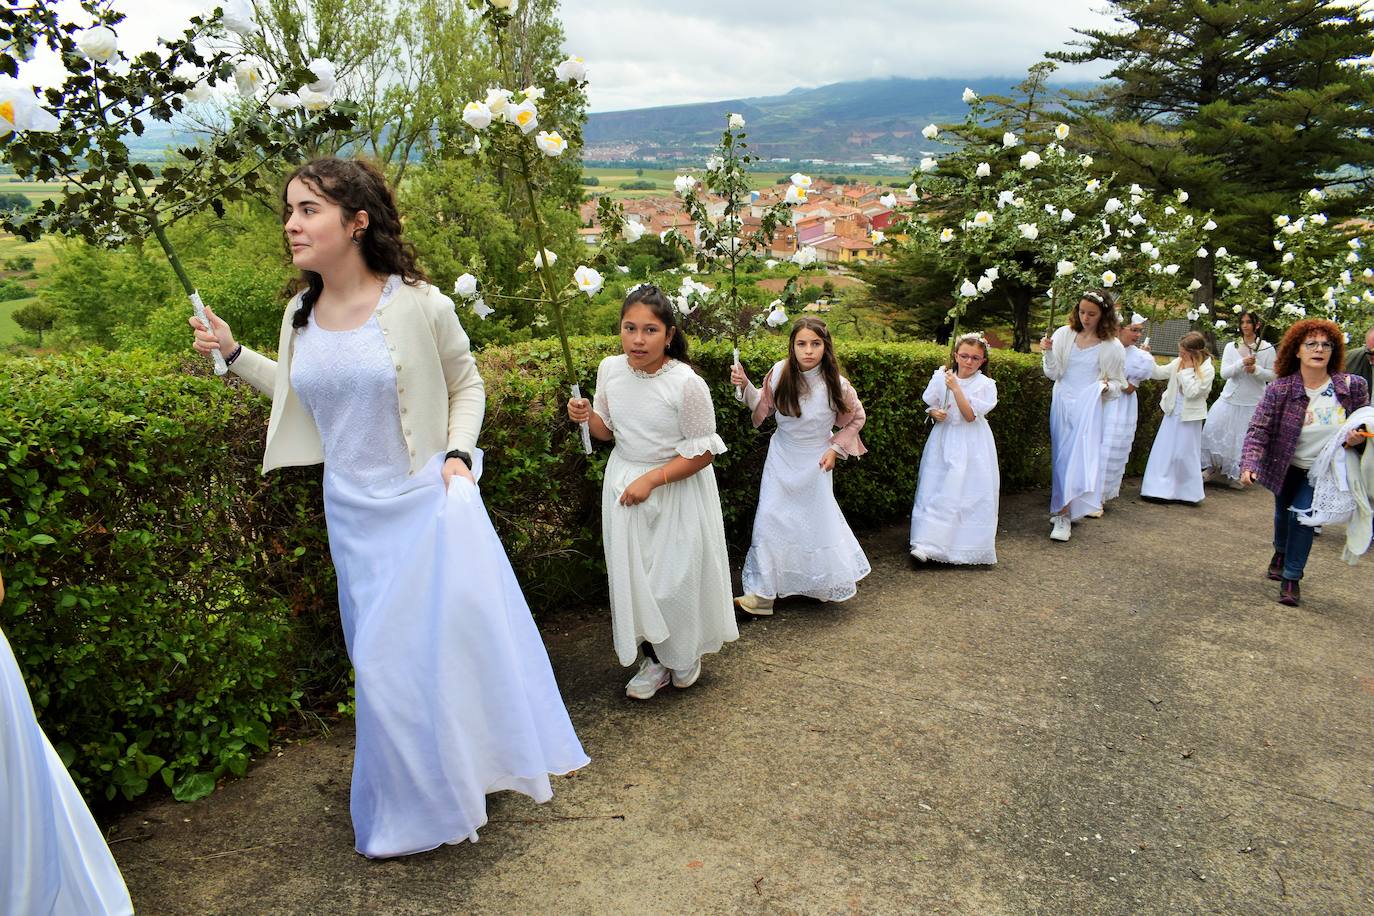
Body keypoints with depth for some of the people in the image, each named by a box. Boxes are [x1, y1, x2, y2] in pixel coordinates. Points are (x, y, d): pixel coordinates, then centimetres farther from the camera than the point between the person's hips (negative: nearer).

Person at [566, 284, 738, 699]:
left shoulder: (687, 384, -21)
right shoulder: (610, 369, -6)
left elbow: (703, 452, -15)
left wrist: (651, 479, -21)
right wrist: (587, 416, -12)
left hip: (677, 489, -4)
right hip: (624, 484, 5)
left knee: (676, 575, 6)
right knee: (633, 575, 11)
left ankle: (686, 654, 35)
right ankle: (653, 659, 31)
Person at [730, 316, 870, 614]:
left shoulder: (836, 384, -19)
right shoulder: (779, 372, -15)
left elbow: (856, 419, -1)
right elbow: (763, 406, 2)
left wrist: (835, 449, -7)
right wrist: (745, 386, -13)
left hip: (815, 463, -2)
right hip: (781, 458, 2)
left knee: (818, 520, 12)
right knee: (771, 520, 0)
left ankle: (829, 584, 38)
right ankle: (762, 594, 9)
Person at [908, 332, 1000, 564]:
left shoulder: (985, 385, -6)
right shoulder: (942, 378, 2)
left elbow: (970, 415, -16)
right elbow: (931, 406, 14)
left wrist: (956, 388, -23)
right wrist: (935, 414, -9)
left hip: (972, 447, -2)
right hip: (944, 442, 2)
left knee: (971, 494, -4)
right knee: (937, 490, -1)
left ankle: (968, 544, 5)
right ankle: (928, 544, 1)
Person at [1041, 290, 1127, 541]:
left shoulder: (1112, 347, -2)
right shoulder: (1064, 335, 3)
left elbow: (1118, 383, 7)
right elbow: (1053, 374, 2)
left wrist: (1106, 386, -15)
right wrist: (1048, 353, -15)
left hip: (1088, 407, -3)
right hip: (1062, 404, 3)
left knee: (1079, 455, -12)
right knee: (1062, 455, 7)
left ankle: (1062, 515, -11)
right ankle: (1064, 511, 17)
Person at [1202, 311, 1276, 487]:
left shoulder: (1267, 348, -3)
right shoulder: (1231, 346, 2)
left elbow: (1272, 375, -1)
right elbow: (1224, 373, -6)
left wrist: (1256, 369, -19)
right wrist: (1242, 363, -21)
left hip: (1253, 402, -2)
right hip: (1230, 399, 2)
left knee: (1244, 439, 2)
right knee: (1214, 430, -2)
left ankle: (1236, 474, 20)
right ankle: (1213, 466, 17)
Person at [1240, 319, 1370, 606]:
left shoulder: (1354, 386, -16)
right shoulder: (1279, 389, -22)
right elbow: (1259, 429, -26)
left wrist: (1357, 438, -21)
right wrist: (1249, 464, -40)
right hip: (1287, 467, 1)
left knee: (1302, 514, -11)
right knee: (1283, 512, 22)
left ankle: (1291, 578, 7)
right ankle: (1281, 553, 54)